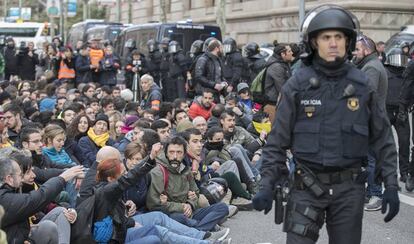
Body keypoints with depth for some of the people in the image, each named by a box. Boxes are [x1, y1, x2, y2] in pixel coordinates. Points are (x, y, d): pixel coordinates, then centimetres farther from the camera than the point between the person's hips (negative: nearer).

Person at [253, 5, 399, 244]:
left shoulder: (362, 85, 1)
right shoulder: (297, 85, -4)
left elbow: (383, 137, 6)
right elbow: (278, 140, 0)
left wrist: (391, 185, 1)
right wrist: (267, 185, -7)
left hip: (350, 187, 2)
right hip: (308, 185, -1)